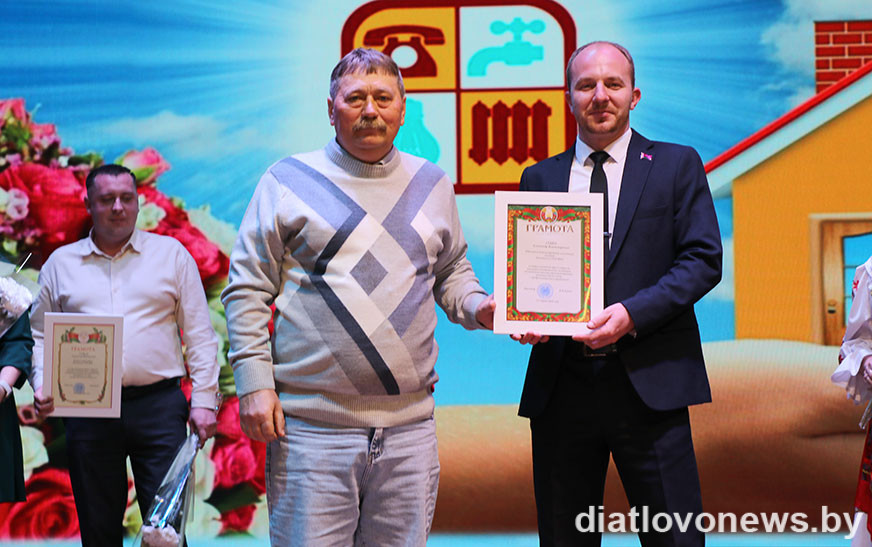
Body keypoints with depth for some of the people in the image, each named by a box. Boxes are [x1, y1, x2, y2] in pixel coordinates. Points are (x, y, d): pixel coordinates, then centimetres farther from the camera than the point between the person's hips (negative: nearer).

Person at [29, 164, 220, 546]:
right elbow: (40, 335, 14)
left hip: (159, 405, -1)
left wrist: (203, 400, -2)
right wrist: (42, 385, -4)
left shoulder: (170, 254, 8)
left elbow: (199, 335, 5)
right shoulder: (60, 263, 12)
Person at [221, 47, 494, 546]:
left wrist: (479, 307, 0)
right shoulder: (289, 181, 3)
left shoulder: (432, 185, 13)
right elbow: (248, 289, 2)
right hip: (311, 425, -3)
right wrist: (254, 382, -7)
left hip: (409, 424, 3)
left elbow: (452, 273, 22)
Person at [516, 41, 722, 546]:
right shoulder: (540, 178, 14)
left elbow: (703, 259, -2)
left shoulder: (677, 165, 7)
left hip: (649, 383, -2)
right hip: (560, 384, 3)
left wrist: (633, 313, -16)